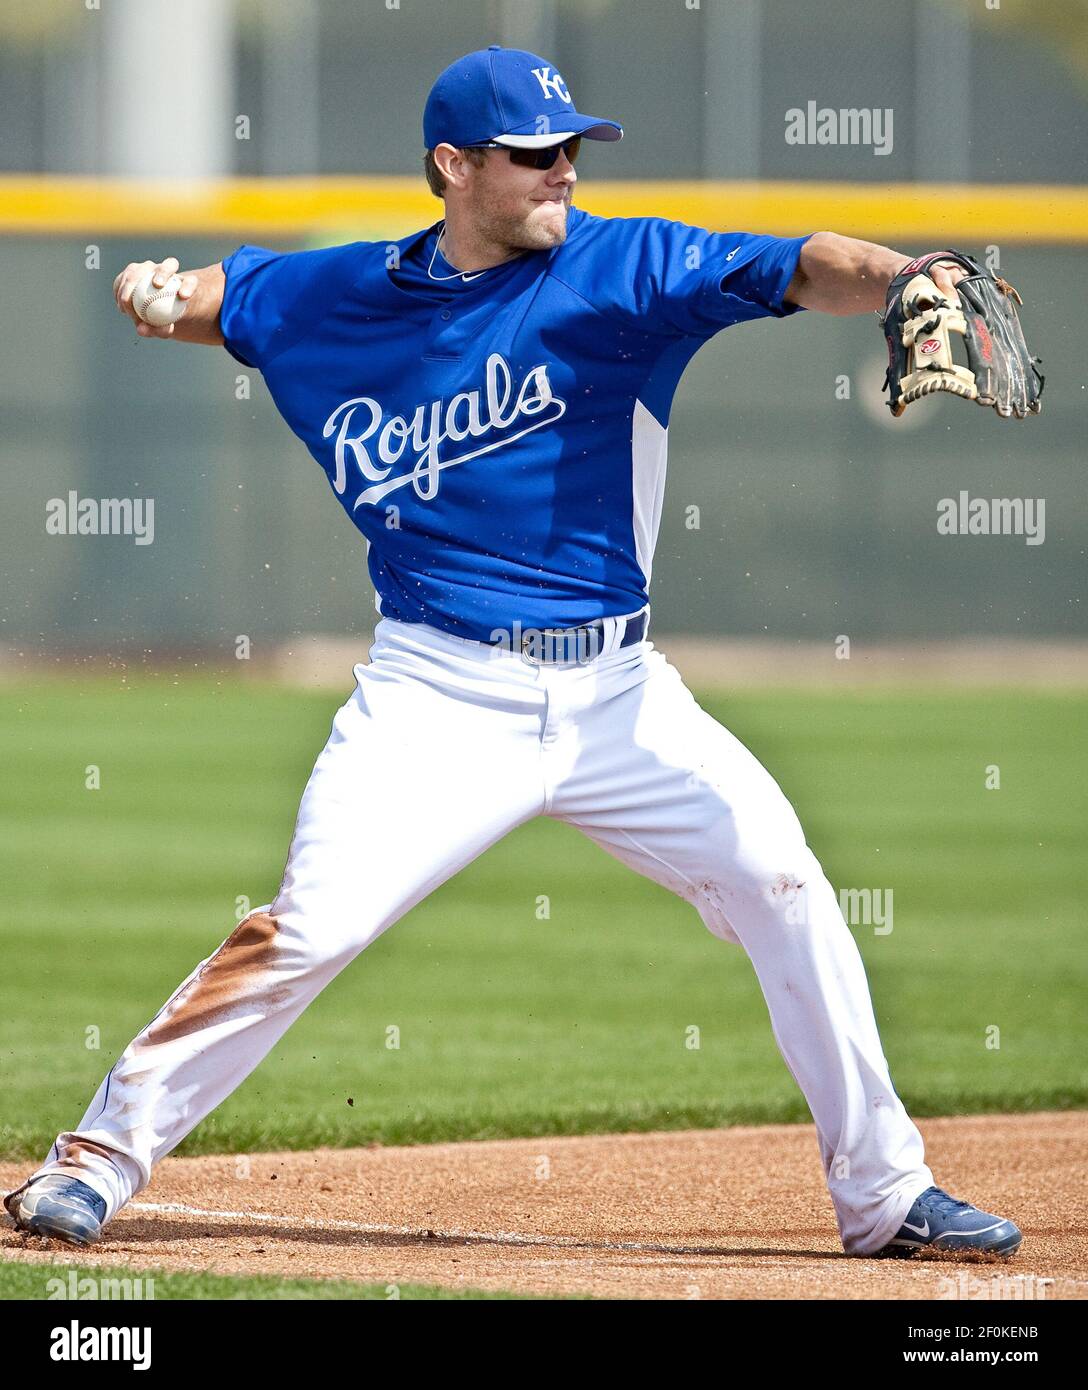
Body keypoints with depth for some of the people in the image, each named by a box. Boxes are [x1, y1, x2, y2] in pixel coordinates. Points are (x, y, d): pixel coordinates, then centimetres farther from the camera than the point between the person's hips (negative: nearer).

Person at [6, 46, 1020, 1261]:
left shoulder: (624, 270, -3)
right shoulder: (343, 295, 4)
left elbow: (794, 271, -18)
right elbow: (213, 295, 21)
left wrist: (906, 281, -37)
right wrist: (153, 291, -2)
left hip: (614, 692, 1)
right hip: (439, 693, -1)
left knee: (781, 883, -5)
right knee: (309, 926, -15)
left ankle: (882, 1193, 8)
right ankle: (99, 1156, -3)